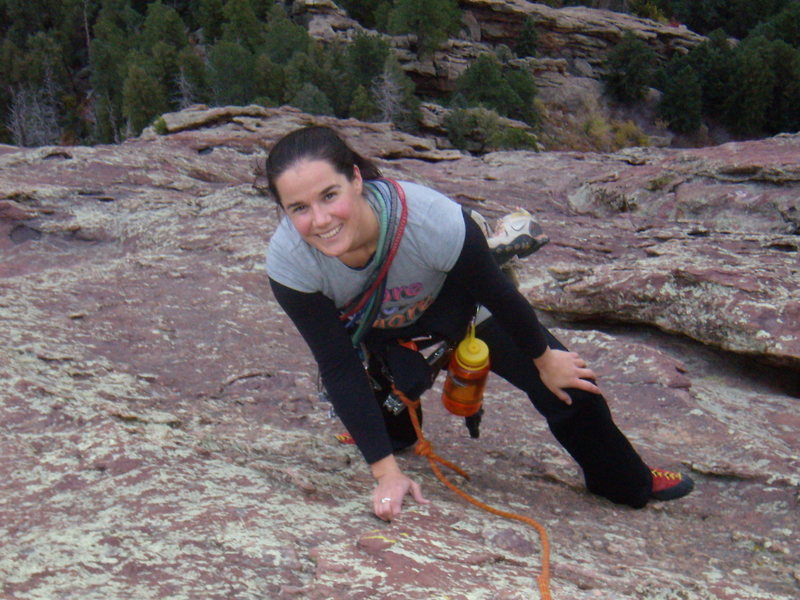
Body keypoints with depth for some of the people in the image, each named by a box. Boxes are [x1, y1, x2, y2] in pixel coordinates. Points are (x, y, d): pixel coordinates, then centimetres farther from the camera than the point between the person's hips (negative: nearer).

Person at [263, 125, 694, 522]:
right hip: (368, 325, 1)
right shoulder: (288, 261, -36)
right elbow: (339, 369, -26)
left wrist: (544, 360, -5)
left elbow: (498, 295, -23)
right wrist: (386, 473, -25)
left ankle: (632, 484, 28)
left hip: (452, 300, -1)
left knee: (565, 383, 0)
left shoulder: (433, 222, -43)